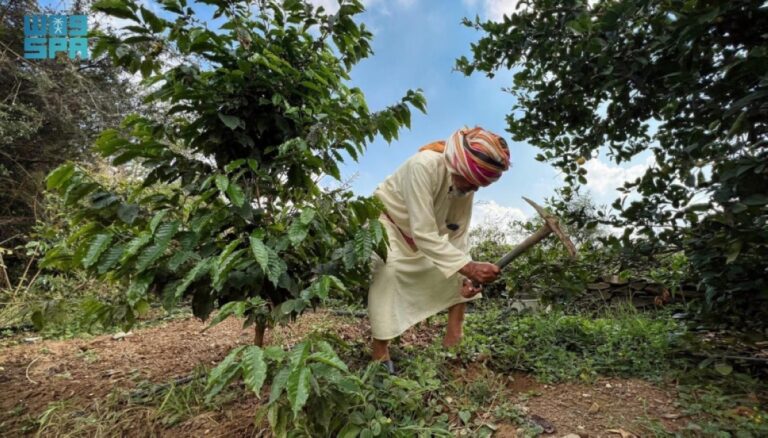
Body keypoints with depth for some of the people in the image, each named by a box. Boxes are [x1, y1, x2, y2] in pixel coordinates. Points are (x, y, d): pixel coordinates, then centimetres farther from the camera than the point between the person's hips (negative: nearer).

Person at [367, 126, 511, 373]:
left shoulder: (466, 184, -16)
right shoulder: (423, 166, -38)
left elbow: (458, 233, -12)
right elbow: (423, 233, -41)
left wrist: (466, 276, -24)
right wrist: (468, 267, -45)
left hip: (424, 233, 7)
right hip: (386, 220, -6)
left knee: (458, 270, -1)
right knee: (388, 270, -32)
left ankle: (453, 342, 7)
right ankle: (380, 355, -22)